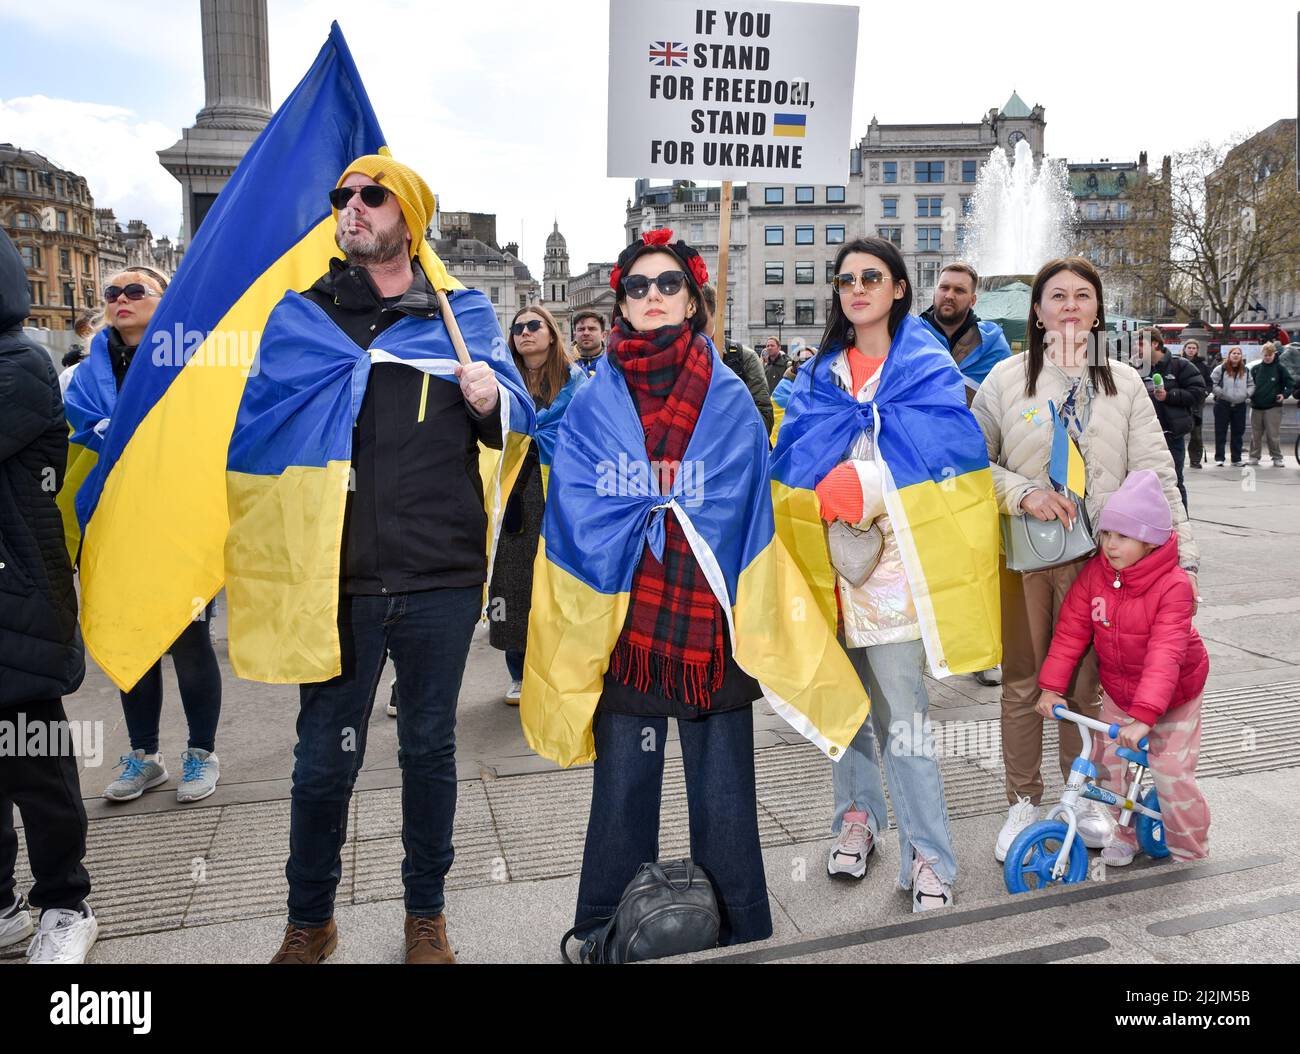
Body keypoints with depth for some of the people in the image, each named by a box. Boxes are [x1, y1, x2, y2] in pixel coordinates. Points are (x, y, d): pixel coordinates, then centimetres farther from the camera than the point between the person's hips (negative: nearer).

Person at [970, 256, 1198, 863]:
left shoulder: (1123, 383, 4)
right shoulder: (1007, 378, -1)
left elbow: (1156, 473, -1)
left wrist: (1183, 555, -7)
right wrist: (1023, 492, -16)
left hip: (1095, 557, 1)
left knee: (1086, 681, 11)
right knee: (1022, 683, 9)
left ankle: (1083, 796, 32)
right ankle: (1022, 803, 25)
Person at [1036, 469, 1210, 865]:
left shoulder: (1173, 586, -27)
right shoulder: (1094, 573, -12)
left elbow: (1165, 654, -34)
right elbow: (1070, 631, -8)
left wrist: (1143, 715, -42)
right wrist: (1052, 686, -14)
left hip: (1173, 694, -4)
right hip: (1117, 690, 4)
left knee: (1171, 772, -4)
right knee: (1107, 762, 3)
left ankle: (1188, 847, 22)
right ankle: (1125, 833, 26)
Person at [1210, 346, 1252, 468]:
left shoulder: (1245, 371, 12)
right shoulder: (1220, 369, -3)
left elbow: (1251, 385, 16)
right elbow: (1212, 383, -6)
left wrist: (1247, 394, -3)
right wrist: (1221, 393, -16)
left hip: (1240, 405, 4)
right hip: (1222, 404, -4)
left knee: (1238, 433, 8)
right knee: (1220, 433, -2)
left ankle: (1236, 459, 14)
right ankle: (1219, 458, 2)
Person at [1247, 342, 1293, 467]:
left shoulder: (1280, 368, 0)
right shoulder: (1255, 369, 8)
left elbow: (1291, 383, 2)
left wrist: (1285, 394, -12)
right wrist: (1250, 393, 1)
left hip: (1273, 407, -3)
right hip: (1256, 406, 3)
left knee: (1273, 435, -4)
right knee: (1256, 435, 8)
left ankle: (1277, 458, 4)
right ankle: (1254, 457, 16)